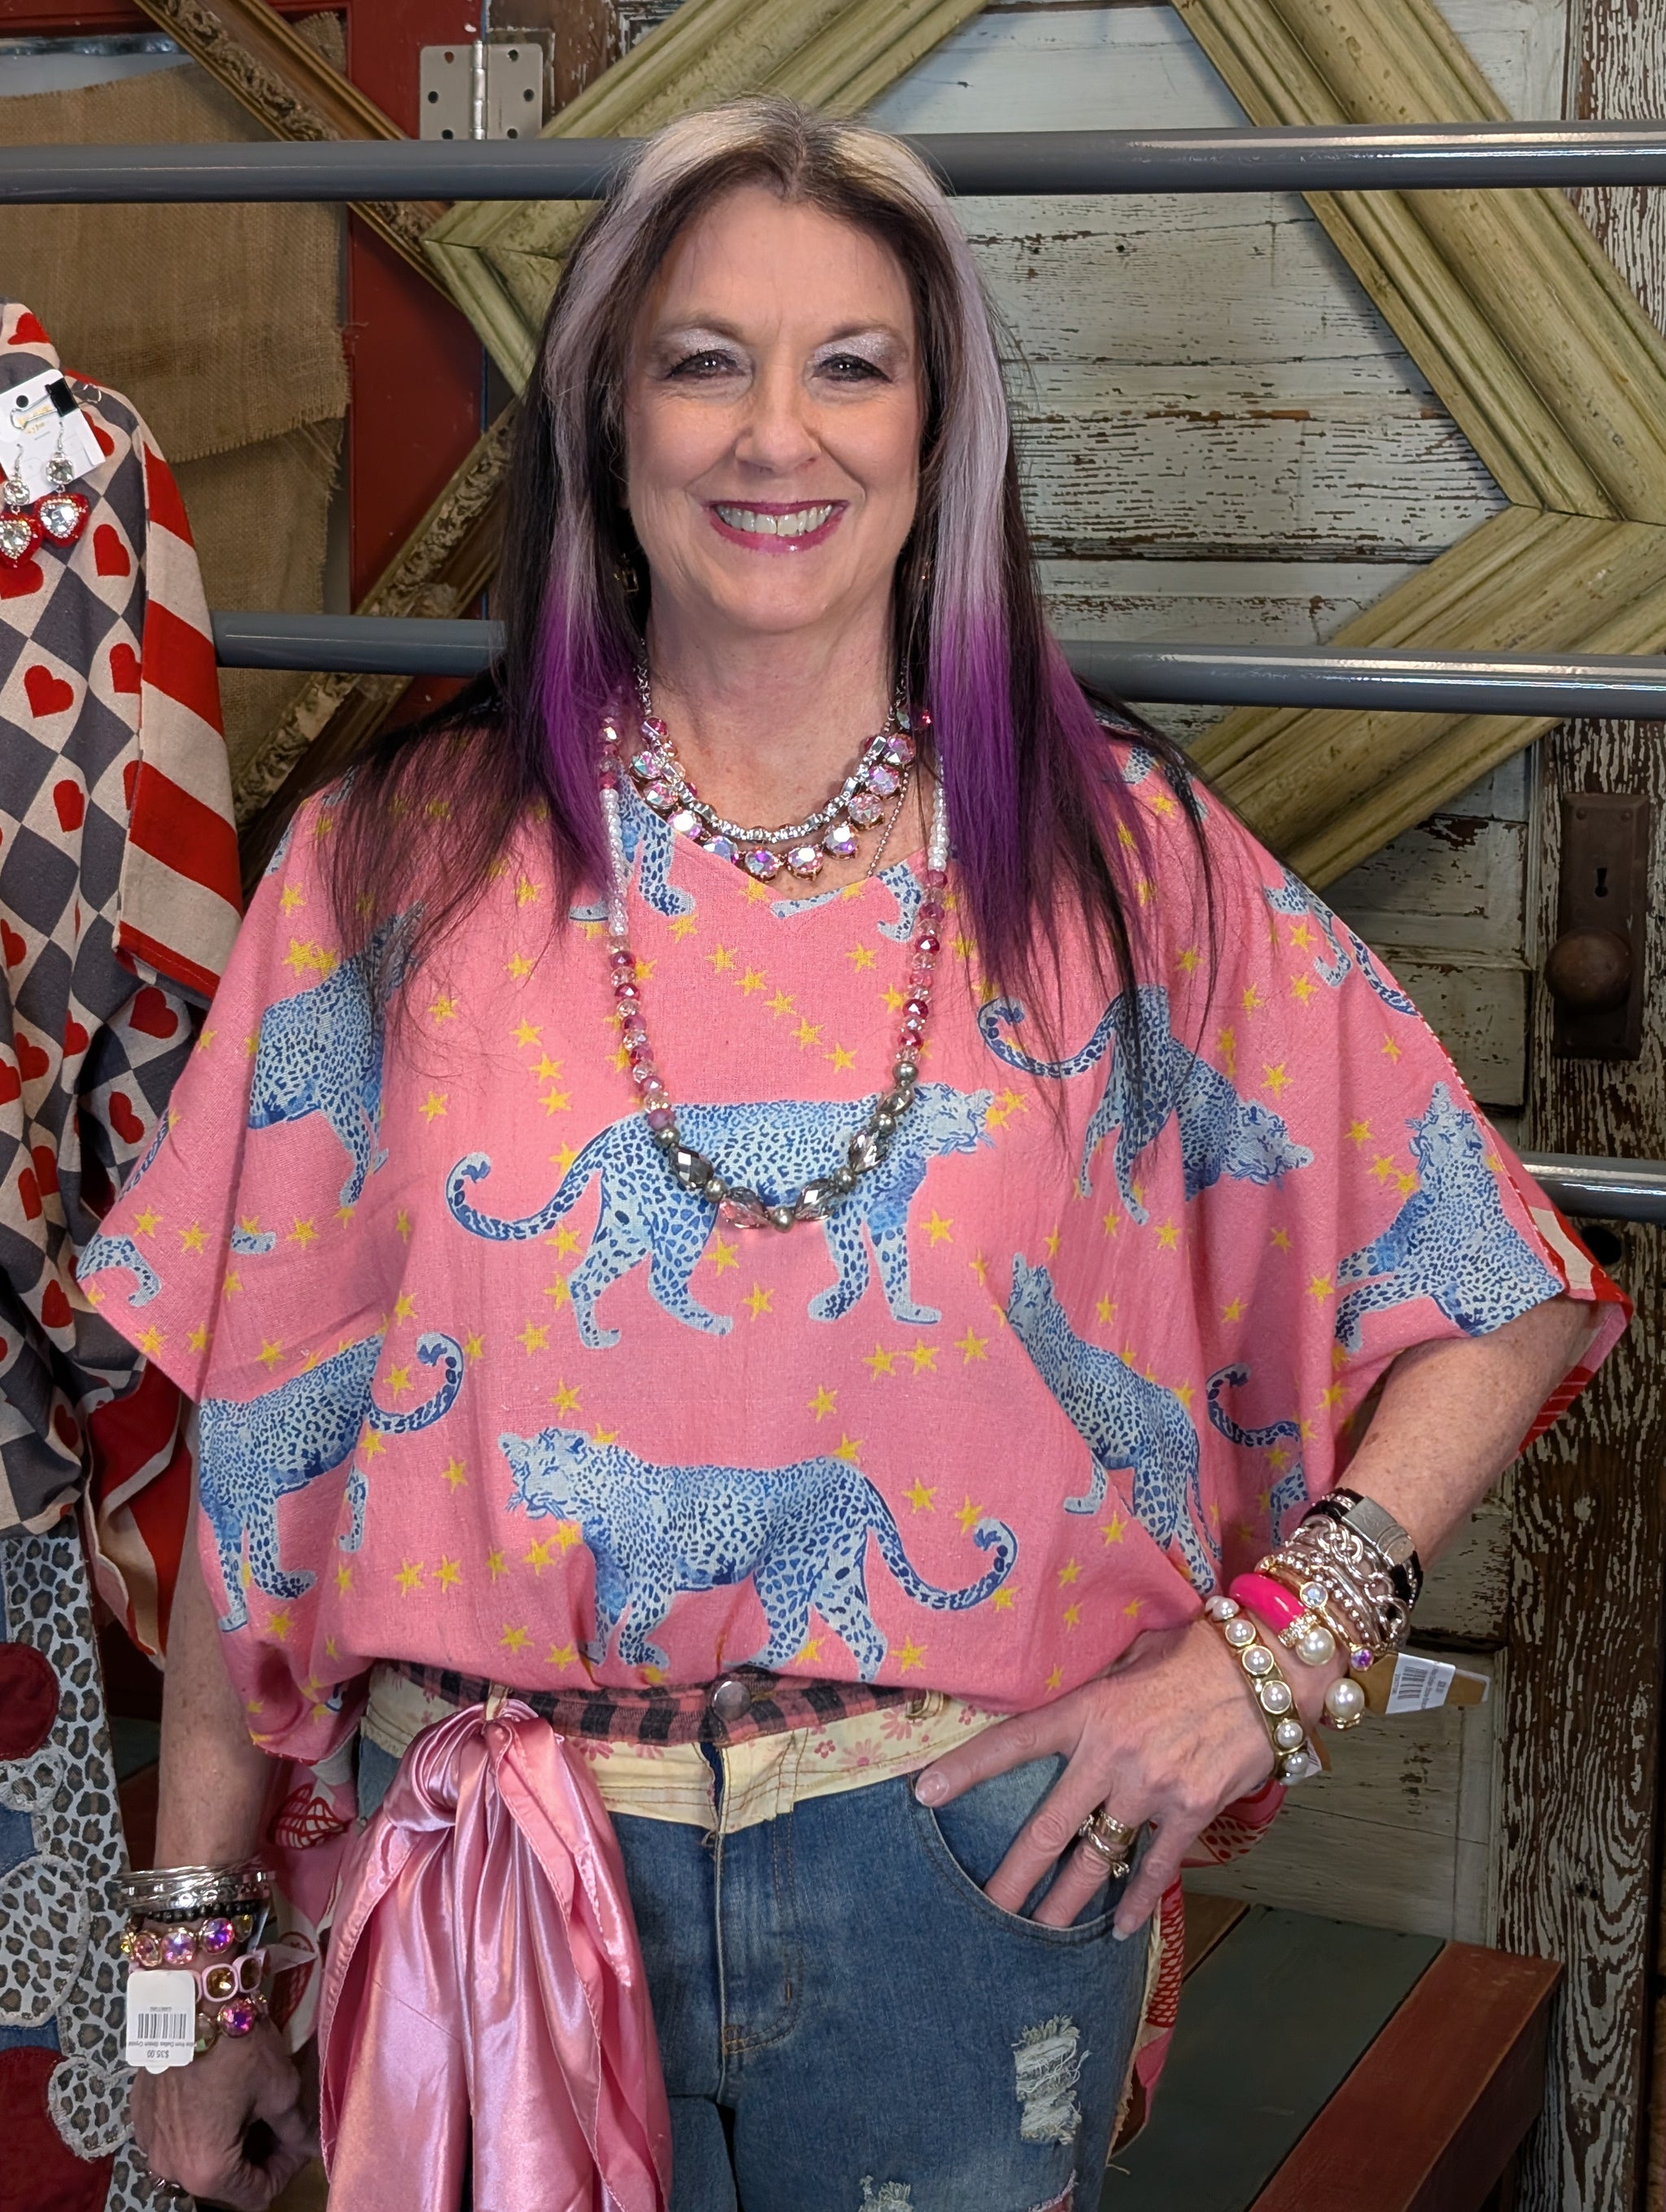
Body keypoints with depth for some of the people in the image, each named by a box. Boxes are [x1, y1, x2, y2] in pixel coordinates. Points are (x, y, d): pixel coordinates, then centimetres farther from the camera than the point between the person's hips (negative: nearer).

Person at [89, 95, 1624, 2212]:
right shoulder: (395, 869, -3)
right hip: (502, 1890, 0)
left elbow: (1495, 1299, 3)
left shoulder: (1122, 863, -3)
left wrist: (1280, 1637, -10)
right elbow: (252, 1452, 0)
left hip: (974, 1874, 0)